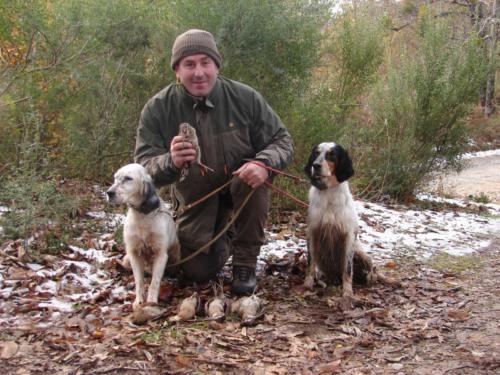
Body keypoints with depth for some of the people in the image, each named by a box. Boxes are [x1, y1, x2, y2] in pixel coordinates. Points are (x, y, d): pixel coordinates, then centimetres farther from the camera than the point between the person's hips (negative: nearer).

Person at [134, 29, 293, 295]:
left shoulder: (245, 98, -19)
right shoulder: (157, 109, -19)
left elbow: (281, 141, -13)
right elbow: (143, 166, -22)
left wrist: (263, 164, -38)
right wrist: (171, 162, -47)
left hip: (239, 184, -1)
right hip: (194, 197, 1)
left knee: (256, 177, -35)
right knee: (198, 272, -1)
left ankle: (245, 263, -13)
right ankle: (224, 236, 36)